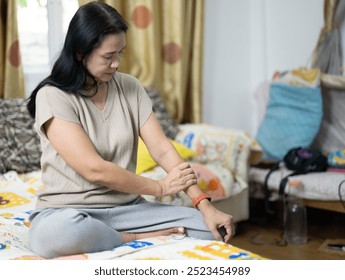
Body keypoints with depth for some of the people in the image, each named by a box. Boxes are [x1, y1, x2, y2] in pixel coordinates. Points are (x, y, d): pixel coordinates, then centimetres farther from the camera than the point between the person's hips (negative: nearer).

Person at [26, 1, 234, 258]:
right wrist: (160, 187, -10)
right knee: (56, 232, -41)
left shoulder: (130, 87, 5)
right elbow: (94, 169, -19)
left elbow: (162, 149, -2)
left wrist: (204, 205, -14)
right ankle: (144, 239, -15)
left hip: (127, 208, 4)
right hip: (68, 211, -3)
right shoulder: (53, 96, -13)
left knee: (211, 227, -14)